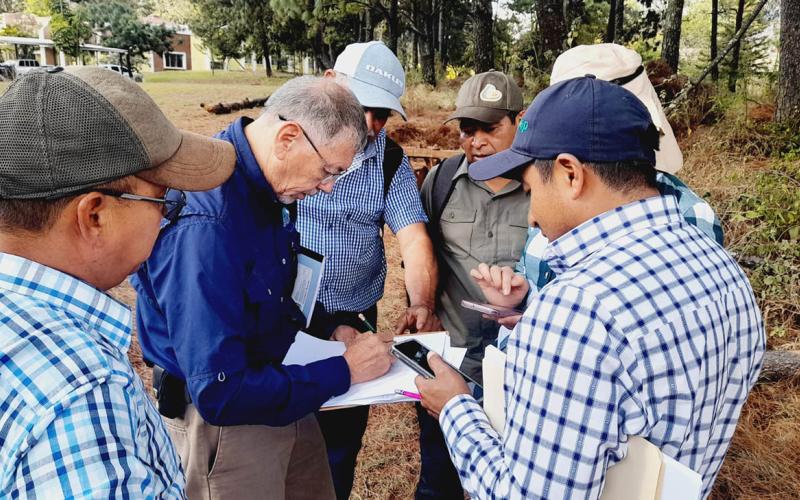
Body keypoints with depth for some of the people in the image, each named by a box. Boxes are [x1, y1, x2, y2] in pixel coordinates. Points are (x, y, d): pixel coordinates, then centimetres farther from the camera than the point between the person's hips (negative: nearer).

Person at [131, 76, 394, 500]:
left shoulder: (266, 187, -4)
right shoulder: (203, 222, -32)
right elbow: (221, 394, -31)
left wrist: (327, 329, 1)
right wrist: (343, 371, -23)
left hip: (279, 387, 8)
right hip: (225, 418, -8)